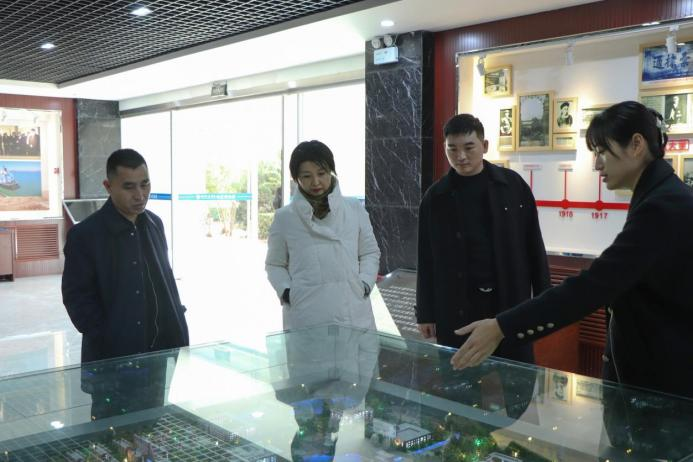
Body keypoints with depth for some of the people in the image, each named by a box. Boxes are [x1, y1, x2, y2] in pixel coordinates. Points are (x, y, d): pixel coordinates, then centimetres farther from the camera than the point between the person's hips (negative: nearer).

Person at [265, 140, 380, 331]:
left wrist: (364, 284, -1)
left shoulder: (355, 209, 7)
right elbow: (275, 264, 13)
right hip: (305, 317, -1)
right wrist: (287, 292, -3)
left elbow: (370, 253, 14)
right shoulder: (285, 217, 5)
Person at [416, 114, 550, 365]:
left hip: (511, 302, 0)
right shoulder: (435, 198, 1)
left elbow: (534, 245, 3)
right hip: (456, 309, 0)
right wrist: (426, 313, 3)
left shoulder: (513, 185, 0)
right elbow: (426, 261, 4)